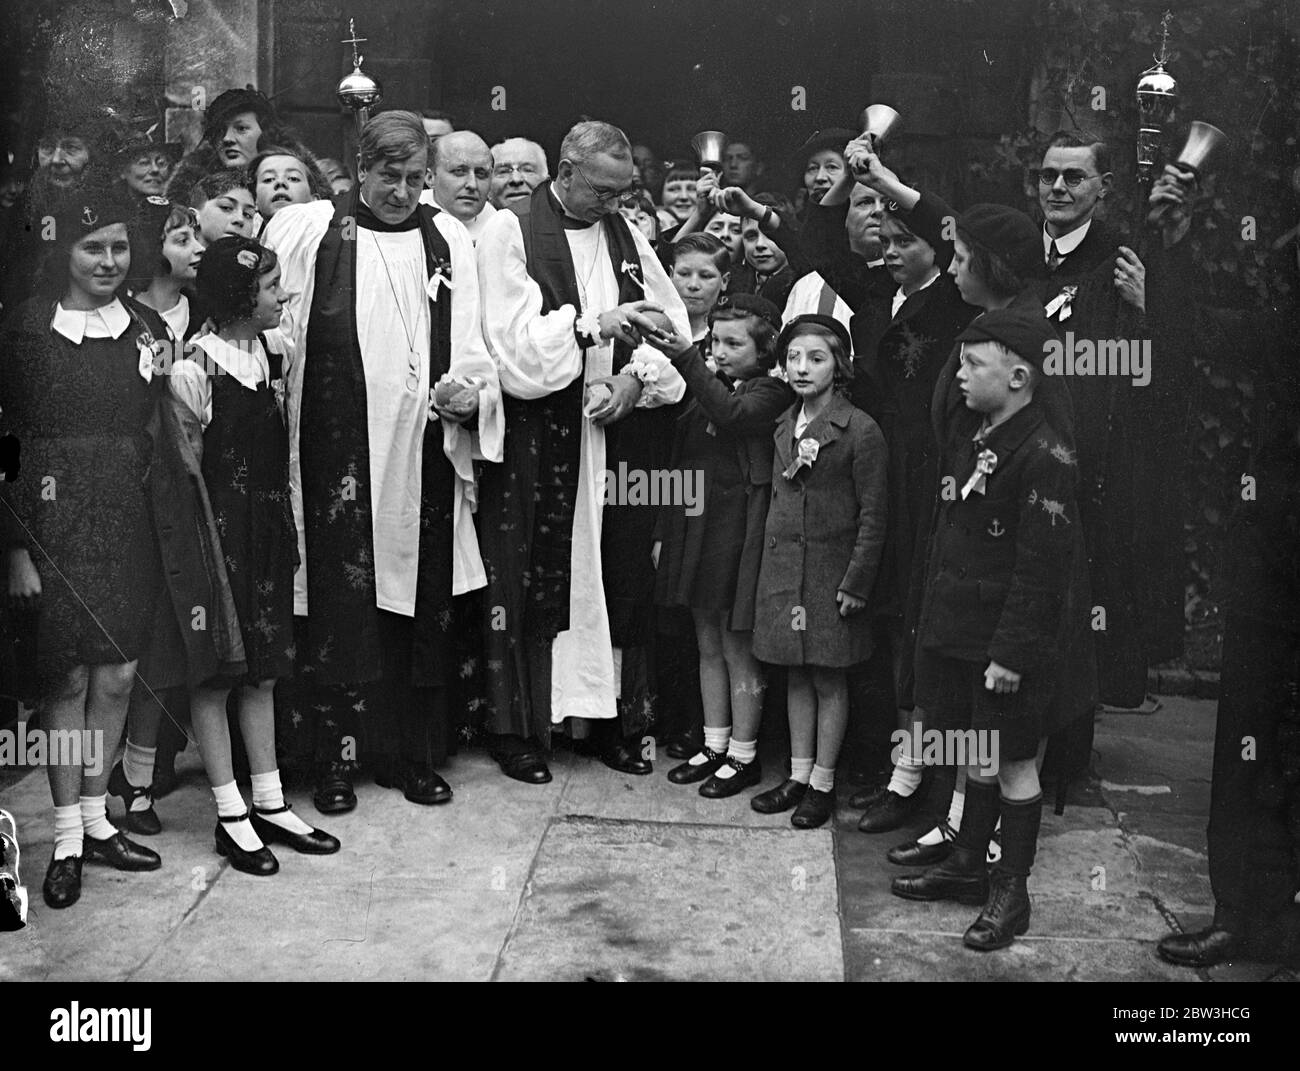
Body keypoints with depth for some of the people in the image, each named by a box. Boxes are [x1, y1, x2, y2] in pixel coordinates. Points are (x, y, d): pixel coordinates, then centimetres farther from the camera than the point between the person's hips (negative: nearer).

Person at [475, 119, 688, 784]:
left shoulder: (627, 236, 12)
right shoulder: (508, 232, -3)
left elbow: (674, 329, 10)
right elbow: (514, 342, -12)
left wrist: (637, 378, -7)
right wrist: (592, 325, -21)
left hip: (621, 430, 5)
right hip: (536, 436, -4)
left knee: (623, 579, 7)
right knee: (529, 584, 0)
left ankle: (612, 720, 20)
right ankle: (517, 729, 13)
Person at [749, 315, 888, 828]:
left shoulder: (860, 430, -12)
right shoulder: (785, 425, 9)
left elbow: (873, 515, -11)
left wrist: (856, 583, -12)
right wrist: (772, 561, 8)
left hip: (831, 569, -6)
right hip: (783, 567, 6)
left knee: (829, 678, 4)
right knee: (797, 673, 13)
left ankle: (823, 784, 16)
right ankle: (798, 775, 24)